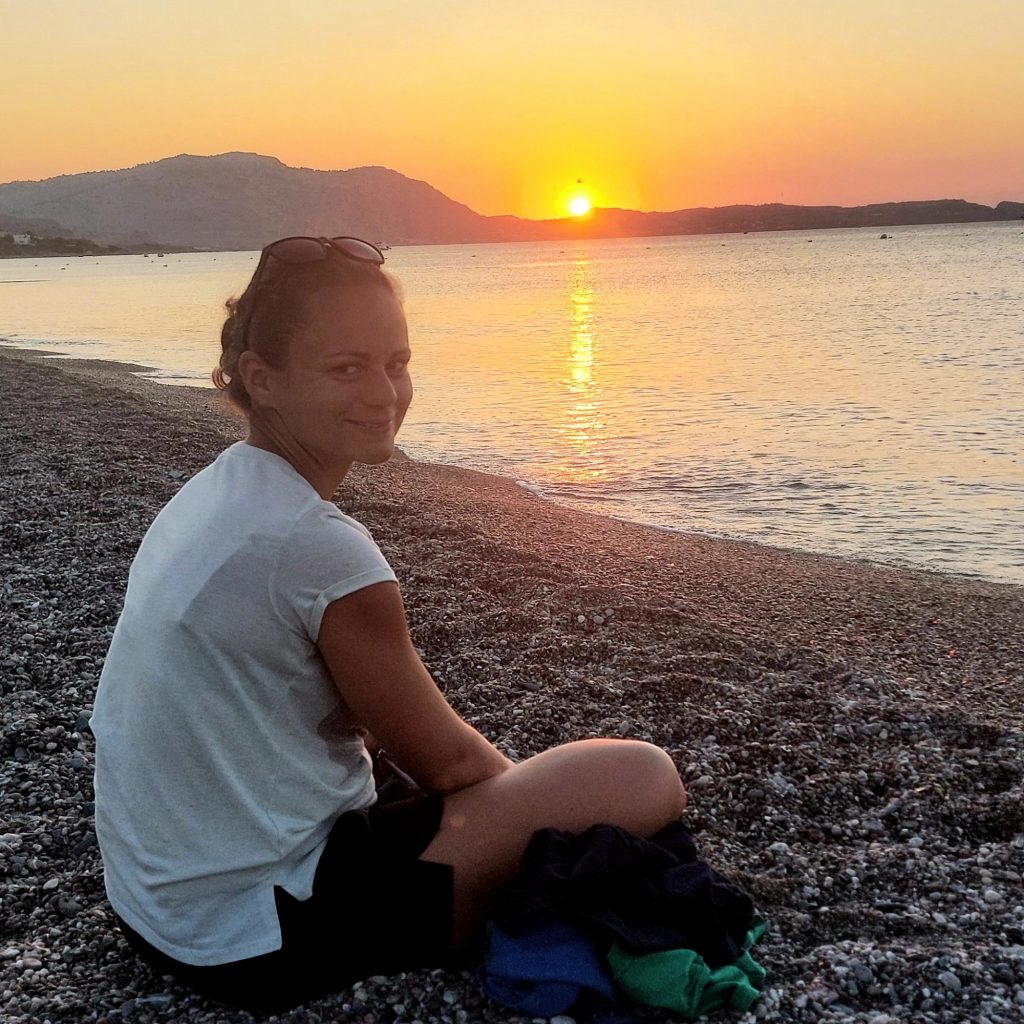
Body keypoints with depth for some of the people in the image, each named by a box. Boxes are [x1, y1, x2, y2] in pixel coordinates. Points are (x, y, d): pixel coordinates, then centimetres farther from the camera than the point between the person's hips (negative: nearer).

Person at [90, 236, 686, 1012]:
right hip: (261, 935, -9)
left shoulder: (205, 498, 4)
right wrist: (529, 794, 7)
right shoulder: (319, 546, -24)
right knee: (643, 778, -16)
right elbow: (445, 761, -11)